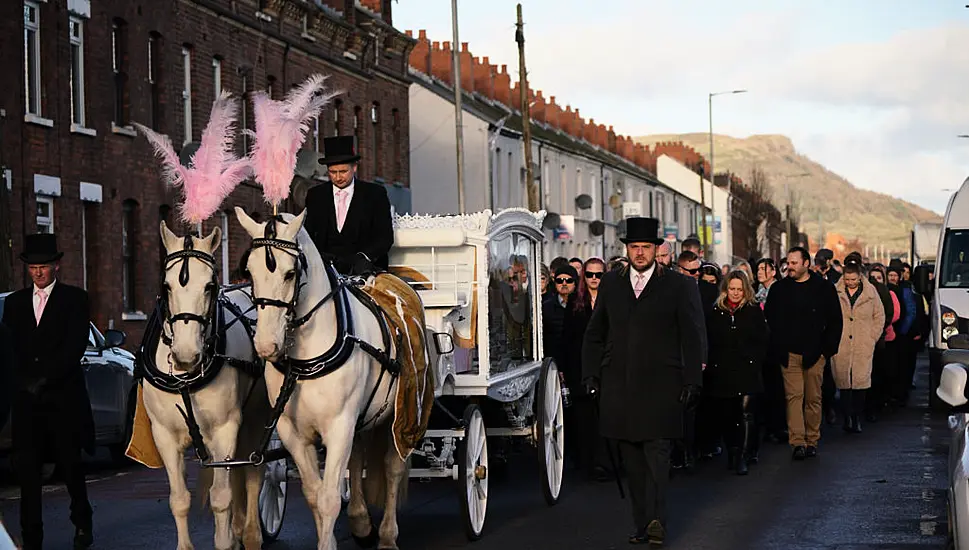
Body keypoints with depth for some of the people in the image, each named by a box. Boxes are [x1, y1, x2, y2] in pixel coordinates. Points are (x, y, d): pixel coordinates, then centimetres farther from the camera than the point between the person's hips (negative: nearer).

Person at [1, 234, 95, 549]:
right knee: (27, 468, -2)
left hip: (63, 397, -3)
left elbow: (75, 346, -6)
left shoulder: (74, 299, 3)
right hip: (27, 398, 3)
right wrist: (26, 381, -4)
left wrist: (44, 379, -12)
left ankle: (82, 523, 26)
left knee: (69, 464, 4)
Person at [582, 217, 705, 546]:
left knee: (657, 451, -13)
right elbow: (595, 333, 18)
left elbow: (693, 337, 2)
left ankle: (656, 519, -15)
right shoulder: (610, 284, 13)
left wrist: (692, 381, -5)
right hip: (619, 386, 4)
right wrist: (591, 374, 9)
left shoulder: (679, 286, 3)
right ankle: (642, 524, 11)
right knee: (632, 458, 6)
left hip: (660, 385, -3)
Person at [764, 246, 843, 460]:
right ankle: (797, 442, -11)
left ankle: (812, 441, 14)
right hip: (789, 354, 0)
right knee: (794, 396, -7)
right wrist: (777, 350, 3)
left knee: (813, 397, 5)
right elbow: (769, 320, 10)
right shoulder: (779, 289, 6)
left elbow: (835, 321, 6)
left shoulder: (824, 288, 2)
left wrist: (828, 348, 0)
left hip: (815, 353, 0)